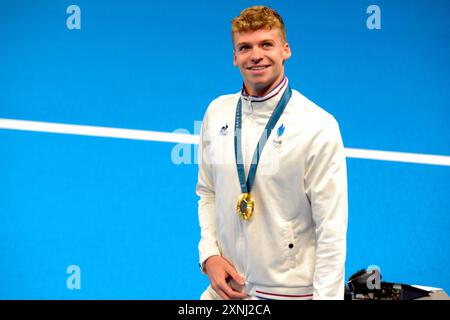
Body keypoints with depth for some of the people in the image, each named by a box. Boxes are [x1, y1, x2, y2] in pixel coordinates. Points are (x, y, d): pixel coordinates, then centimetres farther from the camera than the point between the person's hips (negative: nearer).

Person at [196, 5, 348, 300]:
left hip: (289, 291, -4)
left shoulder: (319, 127, -14)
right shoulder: (217, 112, 1)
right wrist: (209, 255, -1)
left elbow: (332, 229, -14)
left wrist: (327, 296, -17)